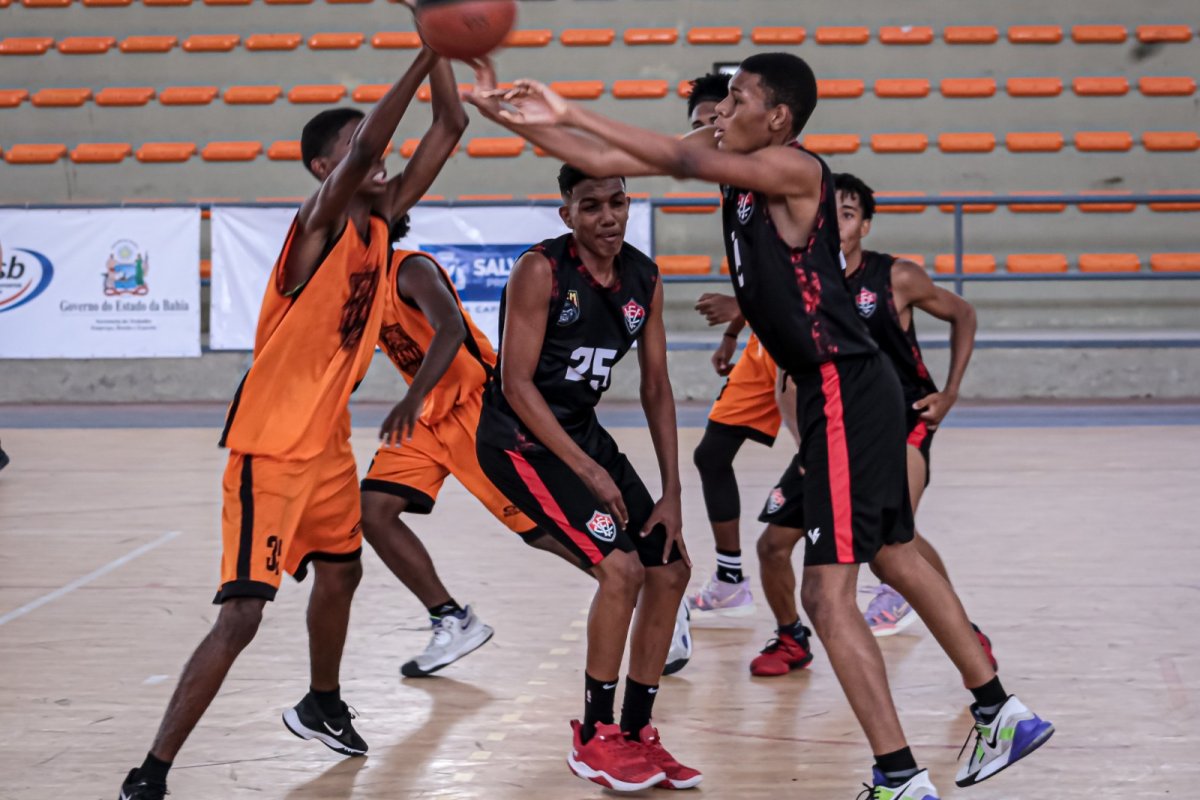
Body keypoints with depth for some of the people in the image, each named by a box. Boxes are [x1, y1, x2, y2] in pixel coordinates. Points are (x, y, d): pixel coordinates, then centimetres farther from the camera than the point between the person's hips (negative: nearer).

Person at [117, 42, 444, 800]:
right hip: (271, 443, -9)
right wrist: (428, 54, -38)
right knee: (242, 614, -13)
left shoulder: (376, 221, 5)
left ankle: (320, 706, 50)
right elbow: (363, 150, -37)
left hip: (328, 439, 9)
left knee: (341, 571, 25)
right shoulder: (321, 219, -18)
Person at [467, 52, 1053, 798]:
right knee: (895, 555, 21)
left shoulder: (792, 169, -16)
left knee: (828, 592, -10)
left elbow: (685, 161, -29)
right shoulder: (732, 156, 8)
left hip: (846, 393, -10)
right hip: (845, 389, 10)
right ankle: (1003, 715, 33)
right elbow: (614, 162, 7)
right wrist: (522, 120, 0)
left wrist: (573, 113, -25)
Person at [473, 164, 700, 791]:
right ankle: (592, 739, -4)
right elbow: (517, 384, -20)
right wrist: (587, 471, -21)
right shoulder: (541, 270, -20)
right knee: (621, 564, -20)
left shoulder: (644, 279, 0)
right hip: (520, 439, -8)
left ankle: (635, 734, 17)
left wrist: (672, 494, -1)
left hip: (582, 431, 8)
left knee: (670, 569, 5)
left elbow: (655, 388, 5)